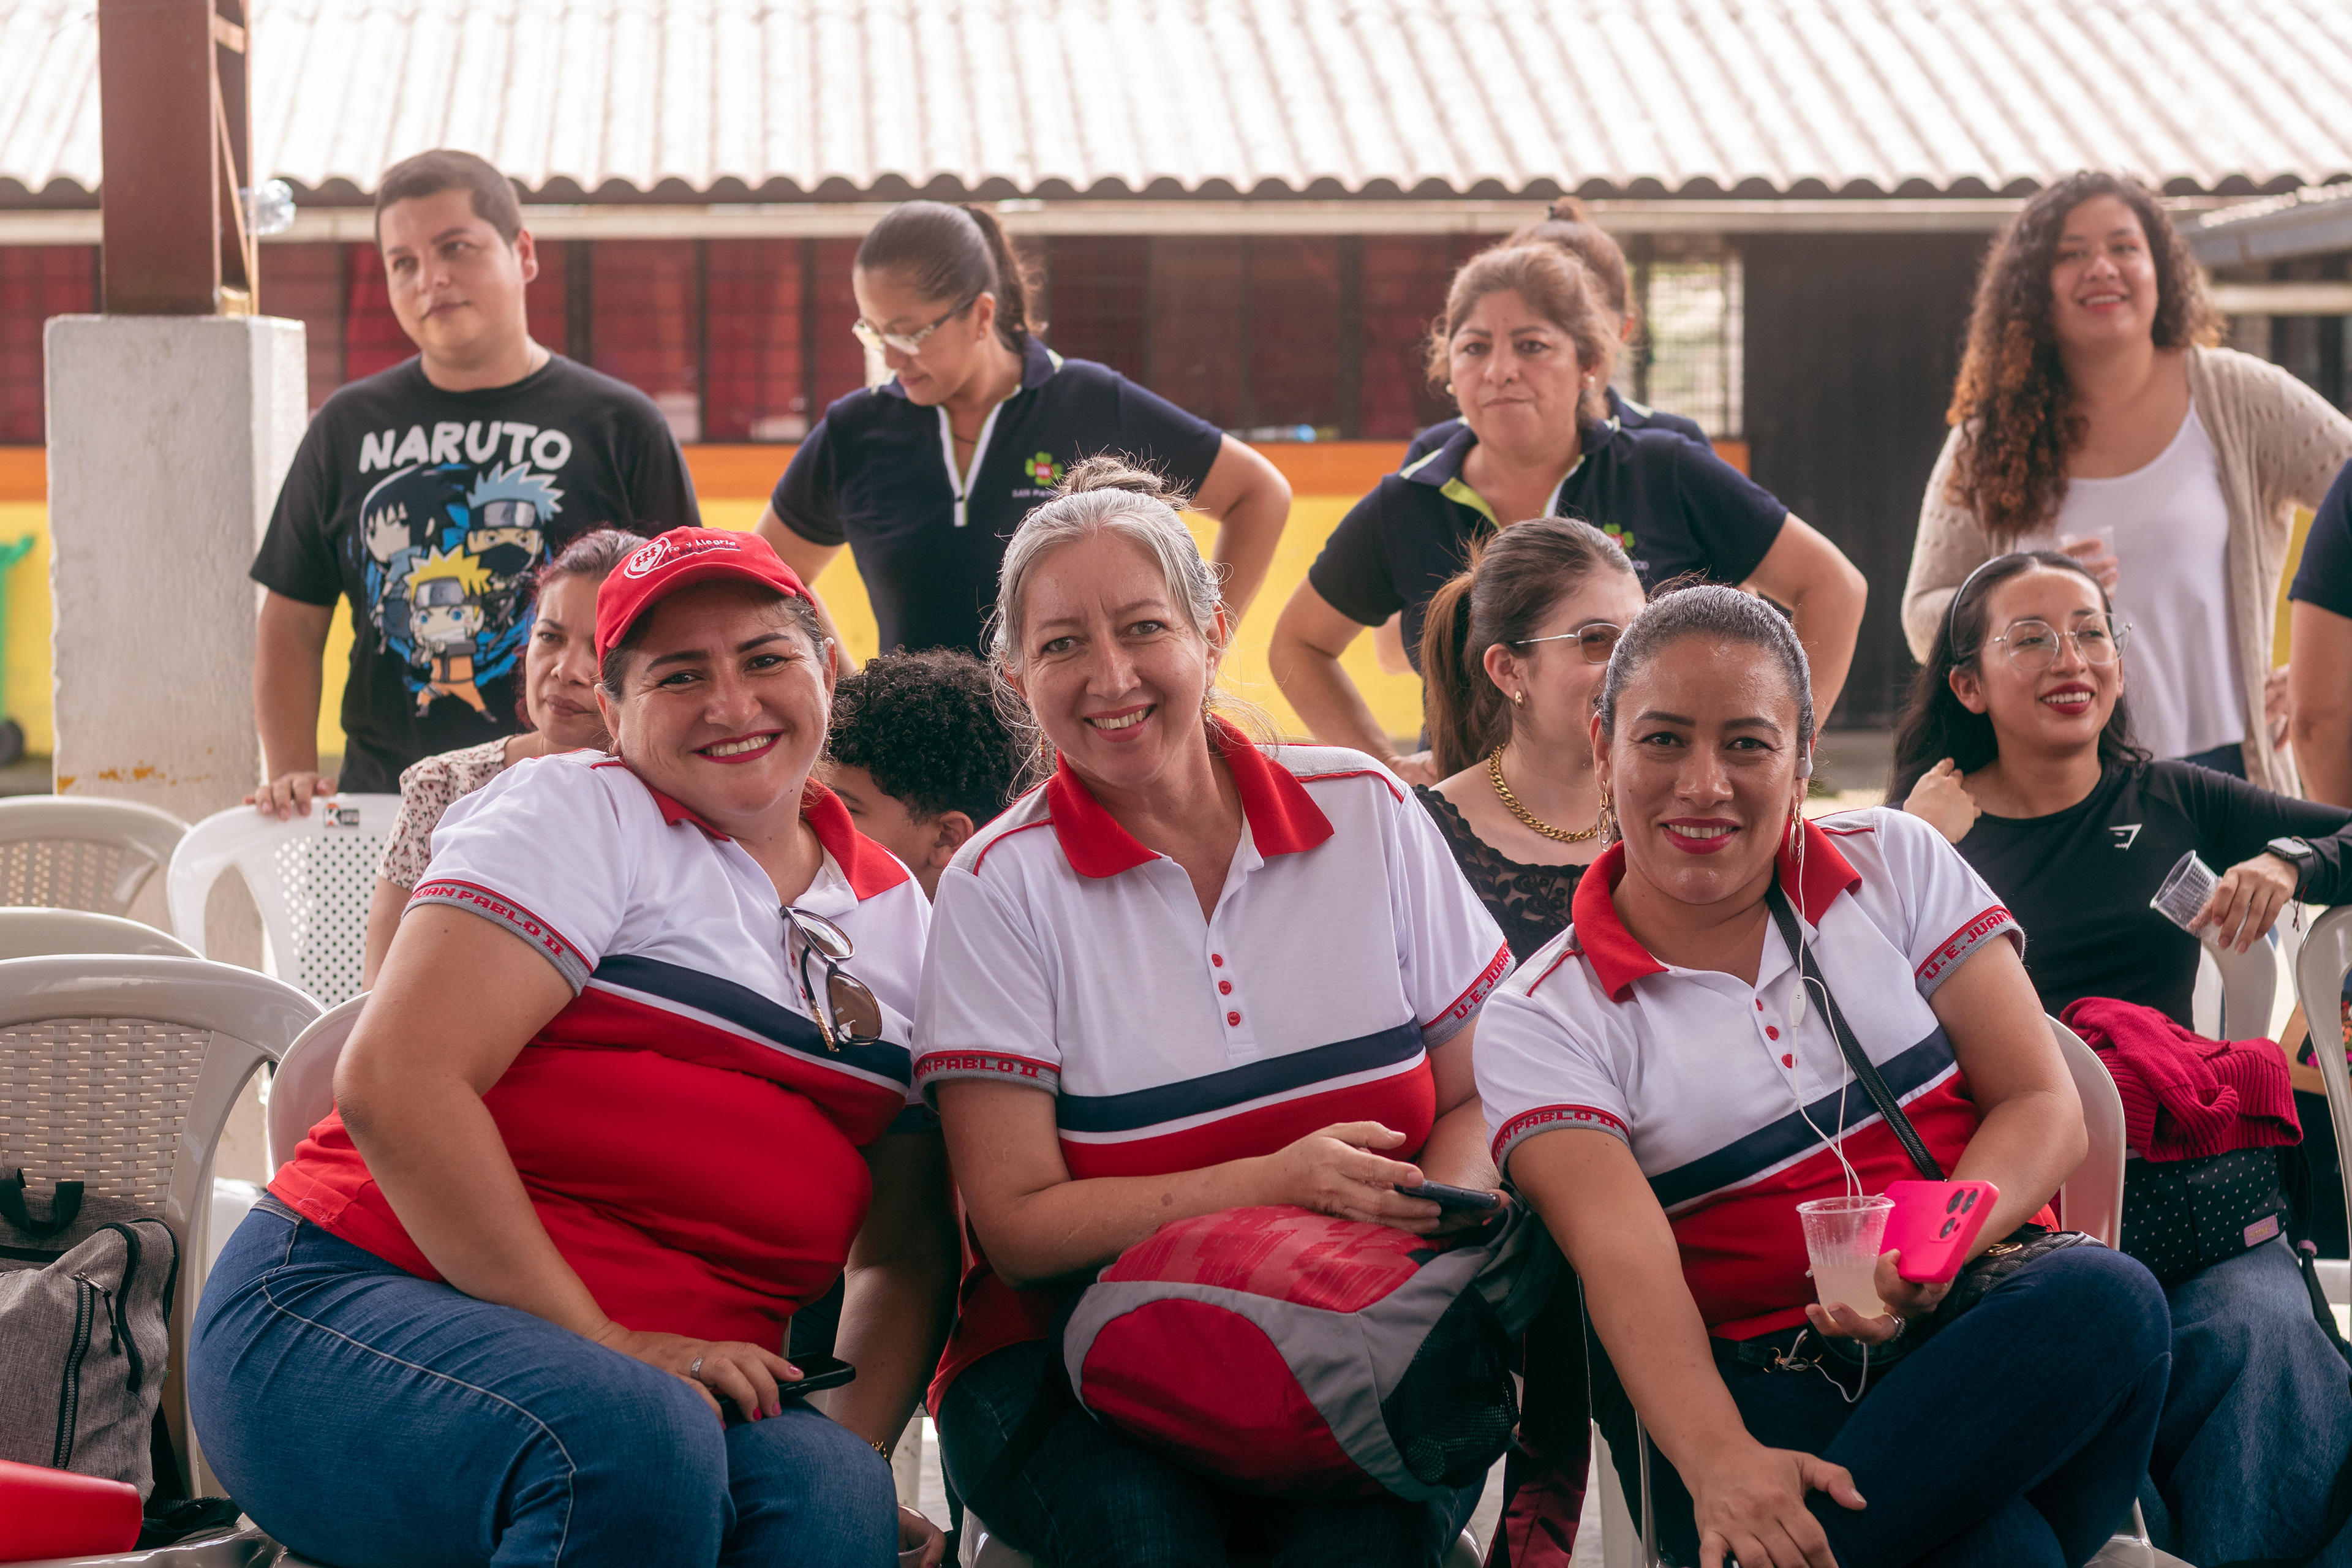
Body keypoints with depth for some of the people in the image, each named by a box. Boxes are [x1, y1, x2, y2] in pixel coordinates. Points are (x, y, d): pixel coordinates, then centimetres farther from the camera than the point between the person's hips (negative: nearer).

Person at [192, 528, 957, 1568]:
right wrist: (607, 1349, -17)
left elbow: (905, 1252, 19)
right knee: (630, 1441, -37)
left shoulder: (898, 919, 18)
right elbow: (394, 1084, -13)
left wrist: (854, 1443, -1)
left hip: (663, 1377, 4)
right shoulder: (577, 811, 1)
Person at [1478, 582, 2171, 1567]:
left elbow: (2044, 1106, 5)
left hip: (1976, 1313, 5)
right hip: (1771, 1391, -5)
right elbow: (1624, 1259, -13)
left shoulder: (1898, 867, 11)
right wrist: (1717, 1459, -33)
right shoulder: (1540, 1023, 3)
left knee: (2105, 1297, -33)